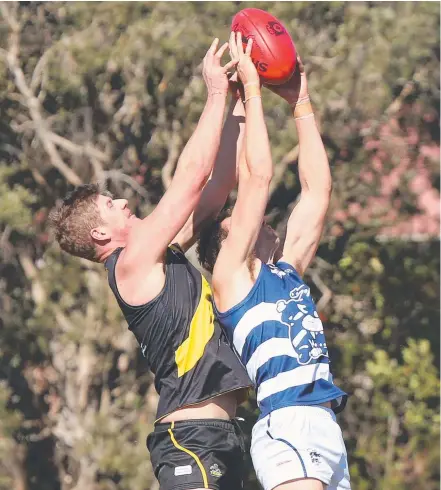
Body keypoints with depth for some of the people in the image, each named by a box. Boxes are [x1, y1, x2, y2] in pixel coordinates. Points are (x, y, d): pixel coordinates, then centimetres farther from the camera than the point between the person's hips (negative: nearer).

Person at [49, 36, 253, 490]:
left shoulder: (160, 257, 18)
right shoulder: (132, 264, -7)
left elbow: (218, 184, 19)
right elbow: (191, 176, -11)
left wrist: (243, 102, 16)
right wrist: (217, 95, -4)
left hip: (215, 433, 10)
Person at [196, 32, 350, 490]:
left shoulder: (285, 272, 24)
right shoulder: (230, 275, 6)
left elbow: (317, 189, 25)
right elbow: (257, 178, -1)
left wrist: (301, 105, 26)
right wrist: (251, 90, 4)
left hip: (327, 429, 8)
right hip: (287, 425, -8)